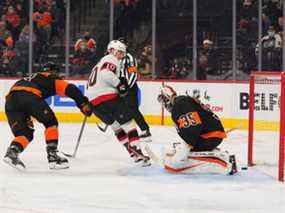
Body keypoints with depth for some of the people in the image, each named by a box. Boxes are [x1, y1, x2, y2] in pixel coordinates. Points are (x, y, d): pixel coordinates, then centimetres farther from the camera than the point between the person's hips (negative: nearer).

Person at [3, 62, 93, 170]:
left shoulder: (32, 78, 42)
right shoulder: (51, 78, 23)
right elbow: (69, 89, 7)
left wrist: (26, 119, 41)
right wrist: (84, 104, 6)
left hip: (10, 99, 6)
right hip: (29, 96, -6)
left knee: (25, 133, 16)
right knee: (51, 123, 12)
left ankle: (12, 152, -9)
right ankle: (52, 155, 4)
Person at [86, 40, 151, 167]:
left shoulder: (101, 63, 32)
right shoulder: (111, 60, 1)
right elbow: (106, 74, -20)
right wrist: (119, 84, -14)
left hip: (92, 101, 9)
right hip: (107, 97, -9)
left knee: (117, 126, 20)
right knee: (127, 122, -6)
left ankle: (132, 152, 16)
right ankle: (138, 153, -14)